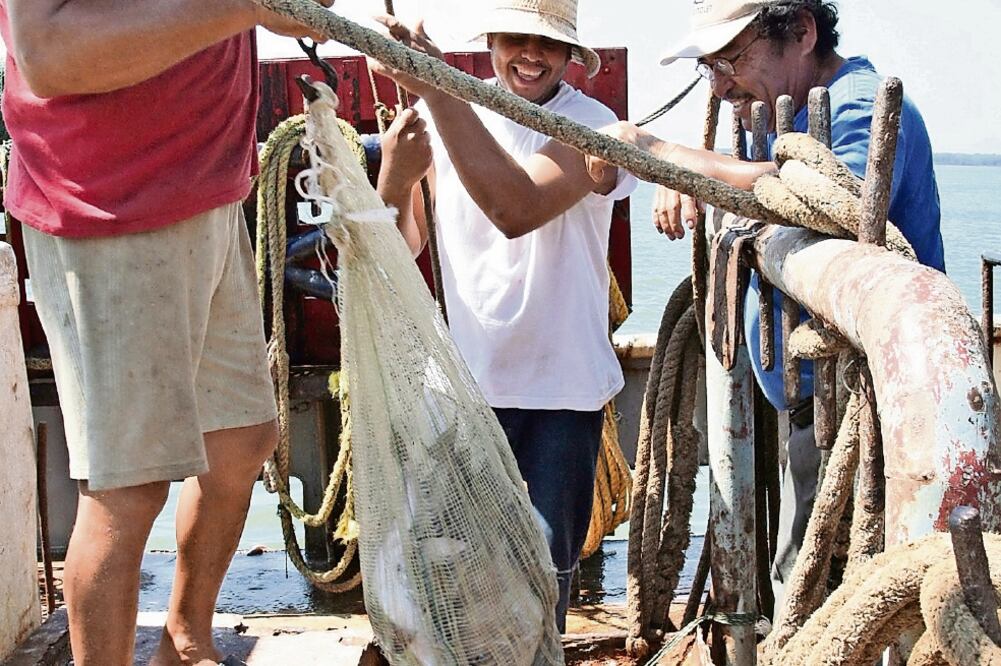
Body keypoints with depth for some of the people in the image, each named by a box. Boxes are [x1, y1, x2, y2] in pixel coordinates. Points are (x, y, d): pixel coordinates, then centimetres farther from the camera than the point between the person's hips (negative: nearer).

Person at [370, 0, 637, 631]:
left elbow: (518, 209, -30)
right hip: (465, 377, 3)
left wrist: (435, 87, -32)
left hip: (559, 387, -2)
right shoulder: (447, 113, 2)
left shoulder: (589, 124, -10)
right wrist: (396, 179, -18)